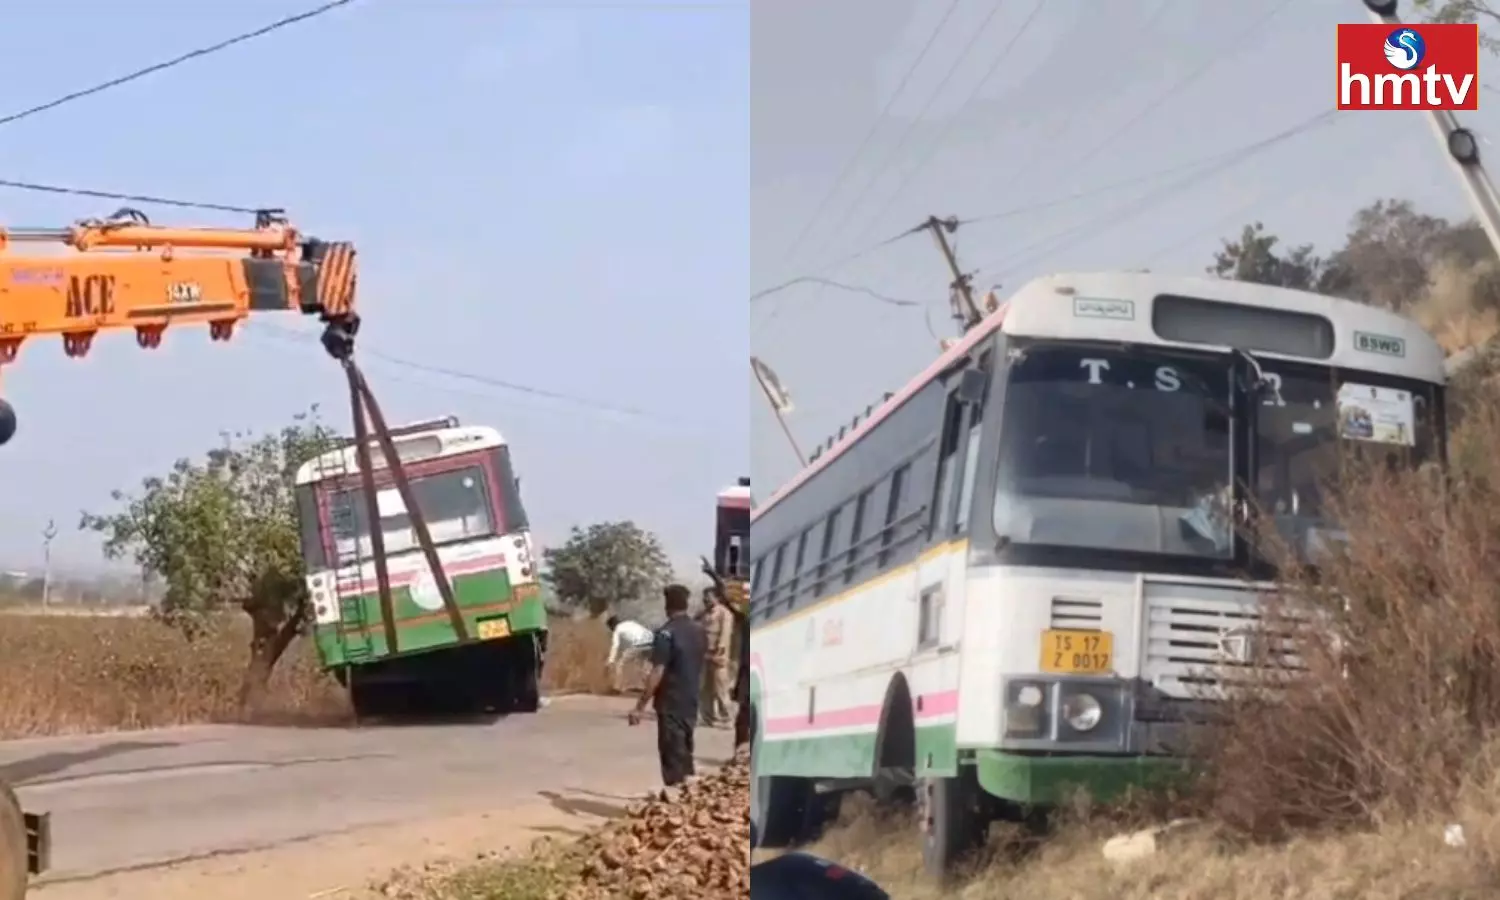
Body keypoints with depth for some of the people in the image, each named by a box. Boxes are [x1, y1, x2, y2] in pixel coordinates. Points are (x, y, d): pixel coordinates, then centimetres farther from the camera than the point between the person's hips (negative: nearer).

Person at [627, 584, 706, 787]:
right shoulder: (699, 630, 5)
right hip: (691, 702, 7)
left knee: (672, 754, -3)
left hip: (671, 704, -7)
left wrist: (640, 706, -19)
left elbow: (657, 673, -22)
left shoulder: (666, 633, -17)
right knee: (685, 751, 16)